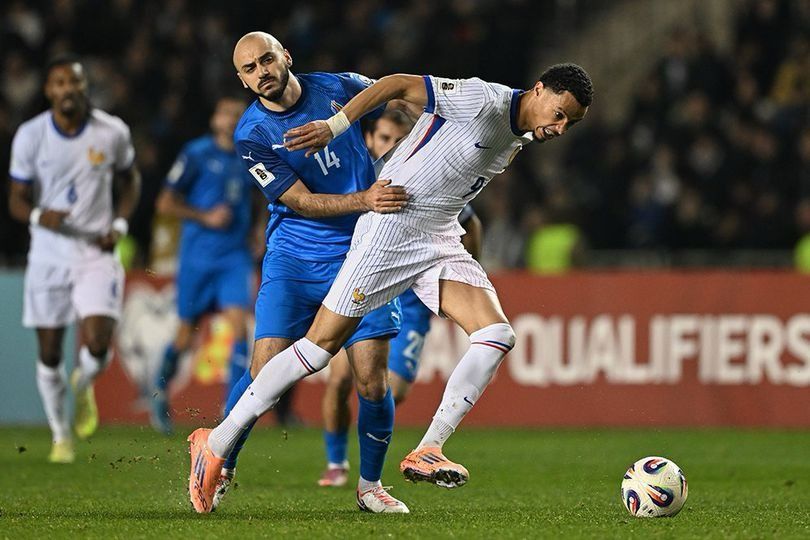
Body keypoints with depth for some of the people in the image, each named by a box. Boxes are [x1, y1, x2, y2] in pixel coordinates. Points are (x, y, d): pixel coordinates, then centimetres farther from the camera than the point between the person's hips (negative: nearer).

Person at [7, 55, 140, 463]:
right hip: (48, 253, 1)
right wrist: (39, 215, -24)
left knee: (97, 344, -16)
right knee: (49, 353, 5)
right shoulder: (30, 136, -6)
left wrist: (119, 225, -2)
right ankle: (61, 436, 24)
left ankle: (83, 386, 20)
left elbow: (130, 180, 14)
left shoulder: (113, 132, -4)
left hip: (97, 251, -1)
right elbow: (17, 200, -1)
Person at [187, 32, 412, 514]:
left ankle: (370, 485, 13)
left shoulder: (339, 89, -1)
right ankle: (220, 466, 10)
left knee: (372, 381, -7)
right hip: (293, 260, -1)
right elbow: (302, 201, -13)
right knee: (266, 371, -12)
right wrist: (365, 199, -27)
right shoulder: (253, 135, -8)